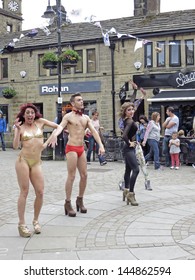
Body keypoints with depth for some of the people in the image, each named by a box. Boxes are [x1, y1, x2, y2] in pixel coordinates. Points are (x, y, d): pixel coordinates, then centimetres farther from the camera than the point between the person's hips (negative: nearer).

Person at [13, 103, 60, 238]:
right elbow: (16, 146, -9)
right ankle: (22, 224, 4)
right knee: (24, 192, -4)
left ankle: (36, 221, 16)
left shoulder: (40, 122, 9)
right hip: (23, 161, -2)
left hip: (37, 162, 3)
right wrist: (17, 130, -16)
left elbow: (57, 126, 18)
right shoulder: (20, 127, 3)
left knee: (40, 192, -3)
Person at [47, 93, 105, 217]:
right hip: (71, 148, -6)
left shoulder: (86, 117, 13)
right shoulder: (68, 116, -6)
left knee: (84, 175, 8)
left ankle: (80, 200, 25)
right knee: (71, 176, -5)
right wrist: (54, 135, -47)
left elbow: (94, 131, 4)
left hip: (81, 149, 6)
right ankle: (68, 203, 4)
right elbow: (60, 127, -24)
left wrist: (101, 145, -9)